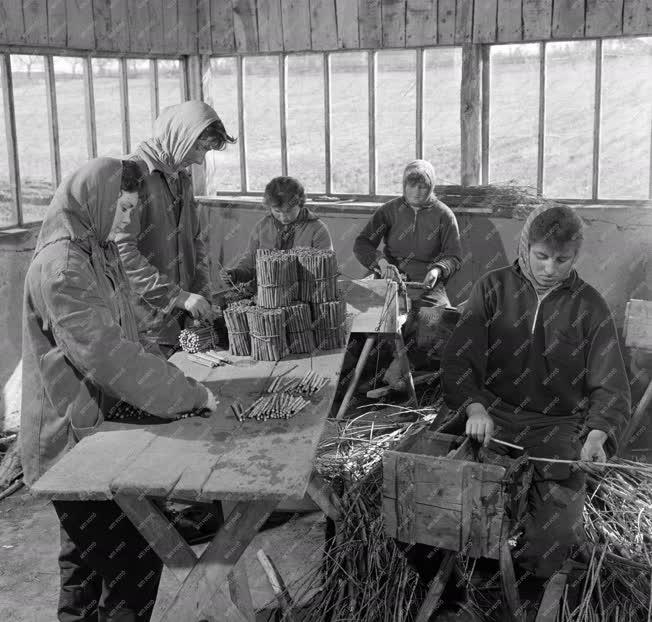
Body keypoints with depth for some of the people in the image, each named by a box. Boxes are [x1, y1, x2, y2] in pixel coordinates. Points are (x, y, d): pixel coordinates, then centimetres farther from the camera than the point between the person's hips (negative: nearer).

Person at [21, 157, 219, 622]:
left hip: (103, 423, 9)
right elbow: (101, 352, -27)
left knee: (90, 554, 18)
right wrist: (186, 392, -24)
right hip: (77, 434, -9)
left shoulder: (98, 252, 10)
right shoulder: (61, 266, -20)